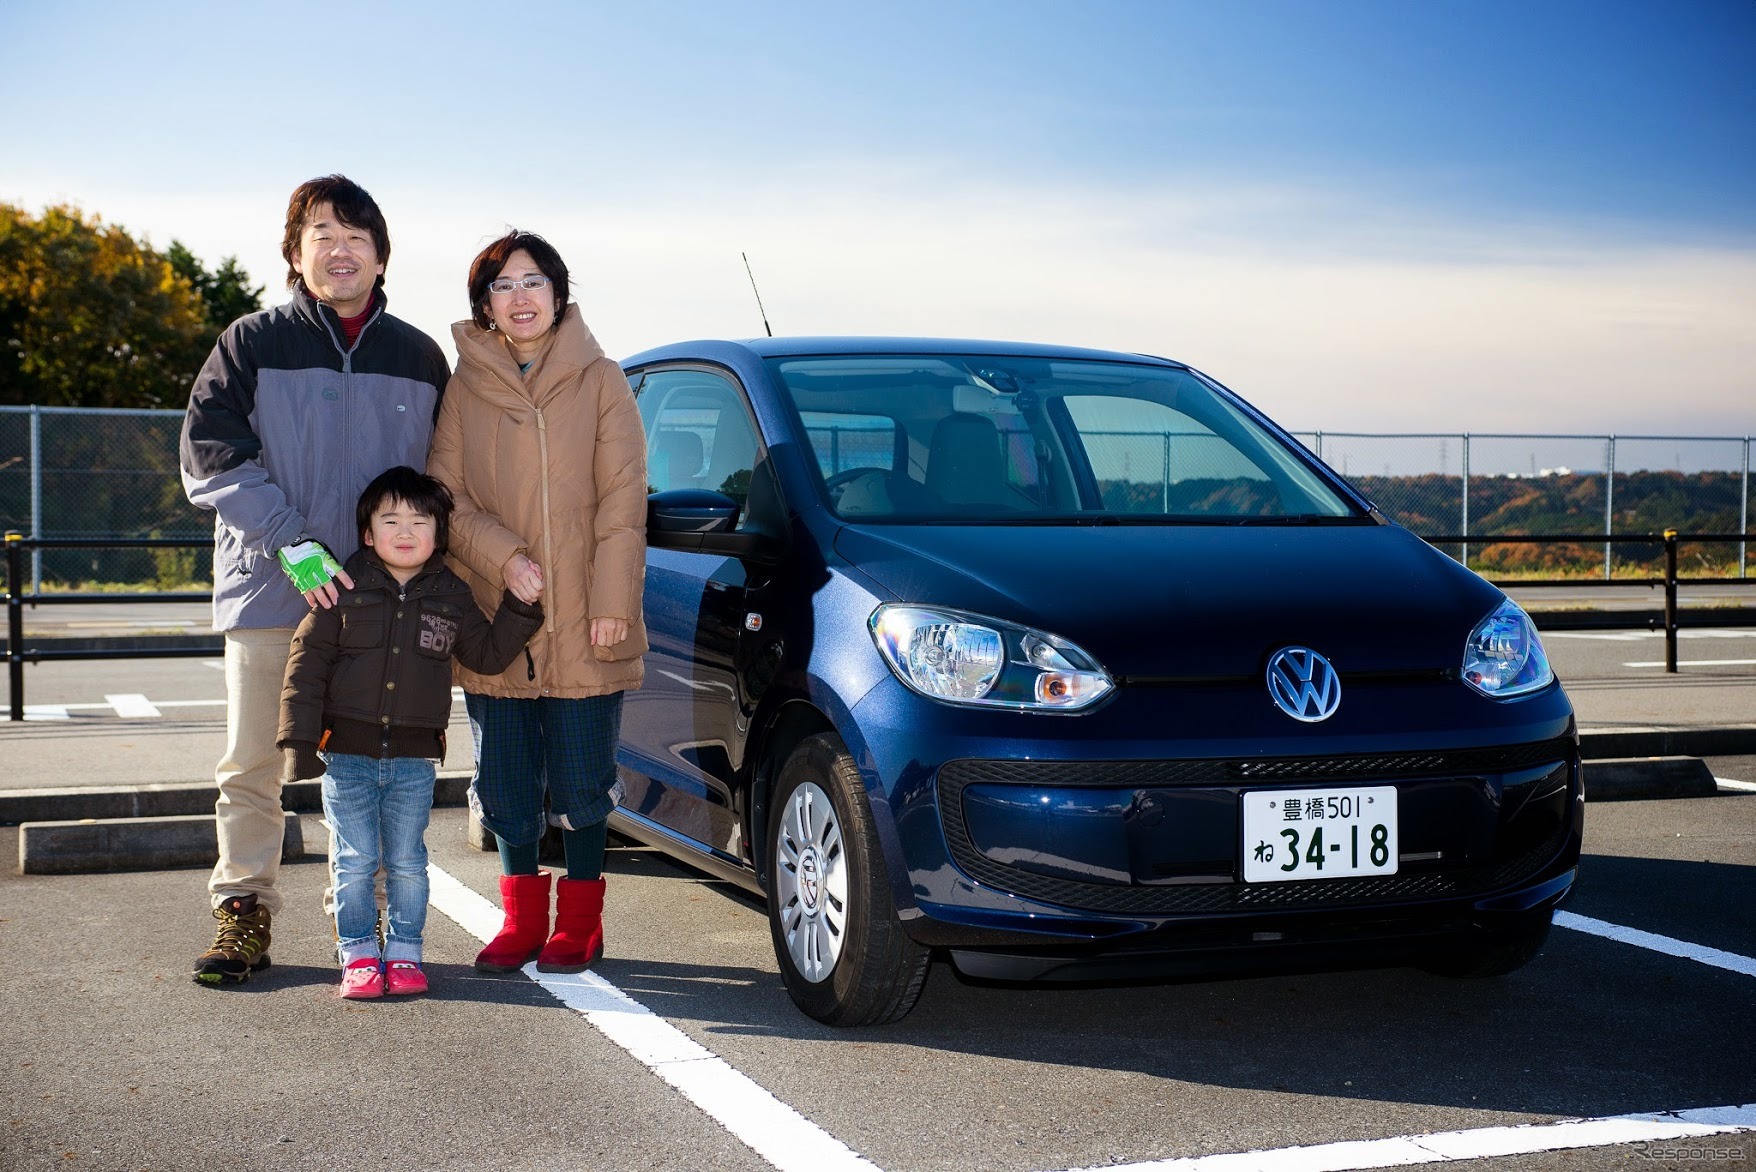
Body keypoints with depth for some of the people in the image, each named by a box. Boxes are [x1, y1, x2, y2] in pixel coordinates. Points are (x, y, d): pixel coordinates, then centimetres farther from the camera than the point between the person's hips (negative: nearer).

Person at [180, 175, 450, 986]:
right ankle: (243, 914, 12)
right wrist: (291, 543, -15)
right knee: (252, 764, 1)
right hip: (268, 588, -1)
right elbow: (209, 458, -5)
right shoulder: (251, 344, 3)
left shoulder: (418, 358, 10)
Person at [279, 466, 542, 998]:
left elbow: (488, 654, 12)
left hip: (415, 758, 2)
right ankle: (359, 955, 13)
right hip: (347, 754, -1)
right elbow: (308, 660, -2)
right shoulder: (344, 589, -2)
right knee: (354, 860, 2)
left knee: (407, 862, 7)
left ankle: (404, 953, 19)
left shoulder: (451, 595, 5)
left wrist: (521, 607, 0)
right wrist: (299, 738, -8)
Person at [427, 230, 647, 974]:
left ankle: (578, 924, 16)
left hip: (584, 628, -2)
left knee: (581, 782, 3)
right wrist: (502, 557, -12)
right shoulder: (463, 389, 7)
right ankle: (522, 919, 22)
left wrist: (612, 601, -8)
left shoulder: (600, 382, 4)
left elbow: (623, 498, 0)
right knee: (506, 785, 8)